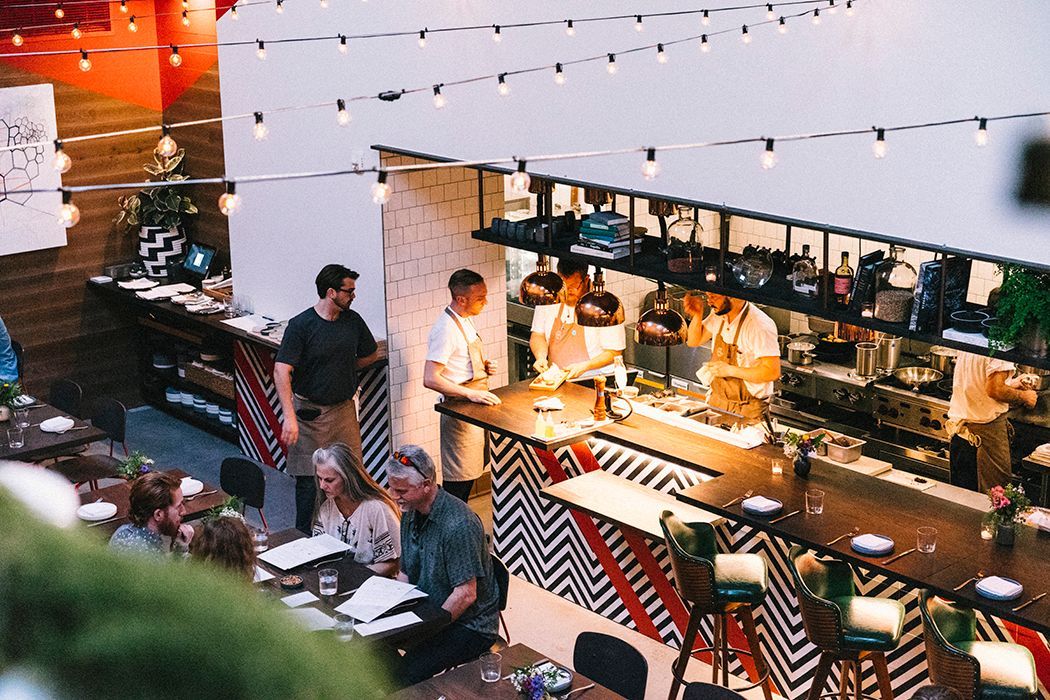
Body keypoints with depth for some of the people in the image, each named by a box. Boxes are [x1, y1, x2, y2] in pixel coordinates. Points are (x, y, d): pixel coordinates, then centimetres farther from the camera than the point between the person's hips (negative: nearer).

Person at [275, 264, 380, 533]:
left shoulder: (353, 320, 3)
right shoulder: (301, 325, -14)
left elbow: (371, 354, 21)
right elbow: (281, 372, -20)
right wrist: (289, 417, -28)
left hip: (344, 409, 5)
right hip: (310, 412, -5)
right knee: (309, 479, -1)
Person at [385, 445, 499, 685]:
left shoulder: (458, 525, -24)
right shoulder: (412, 514, 5)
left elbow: (466, 595, -24)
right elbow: (405, 575, 15)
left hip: (469, 626, -8)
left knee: (411, 670, -29)